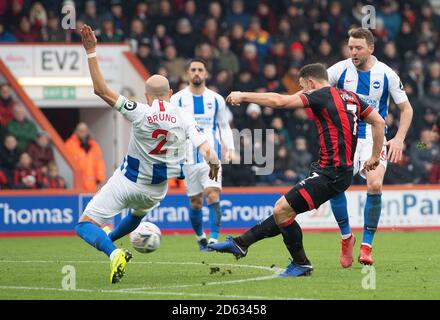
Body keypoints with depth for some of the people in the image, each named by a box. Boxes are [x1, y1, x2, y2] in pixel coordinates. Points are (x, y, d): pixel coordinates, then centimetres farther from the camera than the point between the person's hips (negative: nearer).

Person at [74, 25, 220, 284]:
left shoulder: (140, 113, -18)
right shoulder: (184, 119, -10)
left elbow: (101, 90, -19)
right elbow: (208, 152, -14)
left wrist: (91, 52, -18)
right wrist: (214, 164, 10)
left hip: (126, 182, -5)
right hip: (156, 190, 5)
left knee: (86, 224, -3)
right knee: (138, 213, 41)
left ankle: (113, 253, -29)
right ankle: (109, 240, 62)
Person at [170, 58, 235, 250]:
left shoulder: (216, 99, 8)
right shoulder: (178, 99, 4)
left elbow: (224, 126, 15)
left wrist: (229, 148, 1)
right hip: (189, 157, 0)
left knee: (213, 194, -18)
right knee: (195, 201, 6)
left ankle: (214, 239, -22)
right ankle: (200, 237, 28)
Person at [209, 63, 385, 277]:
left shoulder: (322, 96, -10)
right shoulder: (351, 98, 15)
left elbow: (279, 101, -16)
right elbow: (379, 122, 16)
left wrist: (243, 96, -6)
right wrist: (375, 157, 20)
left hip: (330, 174, -10)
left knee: (281, 209, -7)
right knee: (284, 210, 13)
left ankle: (301, 264, 4)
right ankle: (241, 243, 18)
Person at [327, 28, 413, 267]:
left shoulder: (386, 74, -4)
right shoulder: (341, 70, -3)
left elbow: (406, 108, 4)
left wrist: (399, 139, -8)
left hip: (374, 137, -1)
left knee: (375, 185, -22)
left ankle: (366, 245, -8)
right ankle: (346, 236, 5)